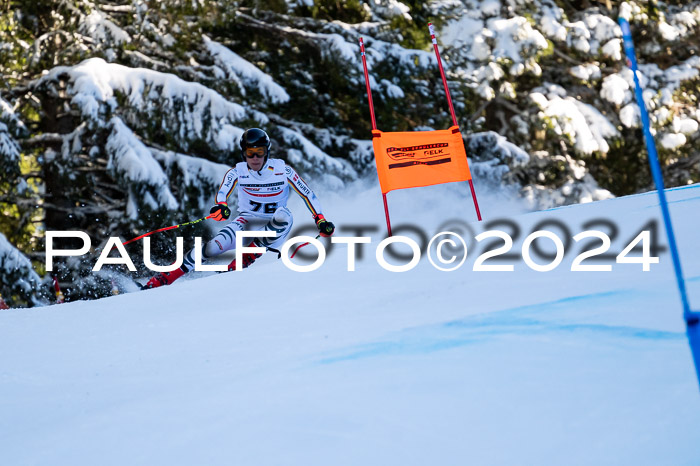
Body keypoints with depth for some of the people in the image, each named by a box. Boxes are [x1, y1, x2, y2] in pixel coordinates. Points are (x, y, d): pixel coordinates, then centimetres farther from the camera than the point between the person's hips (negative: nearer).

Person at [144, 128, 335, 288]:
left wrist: (321, 220, -10)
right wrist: (221, 206, -47)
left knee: (284, 215, -36)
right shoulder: (237, 173, -7)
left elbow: (308, 194, -1)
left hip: (274, 231, 0)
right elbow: (222, 193, -24)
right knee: (214, 247, -28)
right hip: (247, 223, 0)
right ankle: (164, 277, -21)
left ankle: (245, 260, -26)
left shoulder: (282, 170, -9)